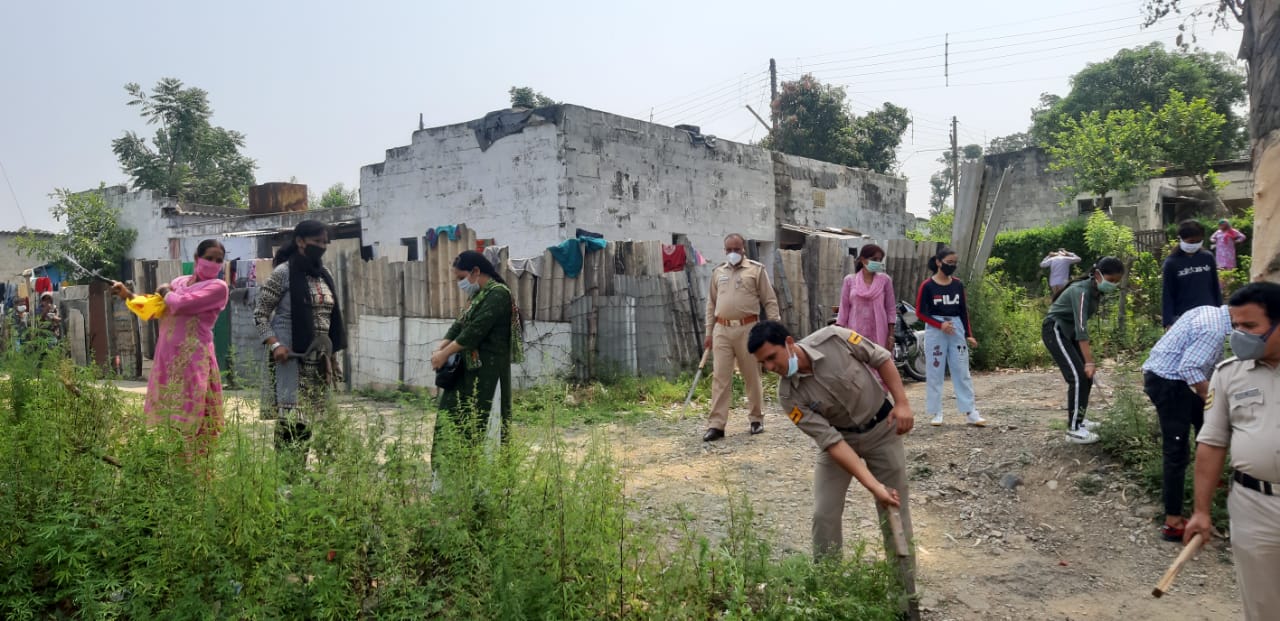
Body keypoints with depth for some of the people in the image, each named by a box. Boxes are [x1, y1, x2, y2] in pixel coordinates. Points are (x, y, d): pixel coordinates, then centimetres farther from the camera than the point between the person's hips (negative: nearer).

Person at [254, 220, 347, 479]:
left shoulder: (324, 273, 12)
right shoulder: (284, 272, -6)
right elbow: (260, 313, -6)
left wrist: (332, 354, 15)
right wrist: (274, 344, -18)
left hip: (320, 357, 7)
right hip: (292, 356, -6)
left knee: (310, 419, 9)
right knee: (291, 419, -9)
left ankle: (300, 474, 18)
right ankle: (285, 476, -2)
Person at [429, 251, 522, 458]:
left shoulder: (498, 294, -13)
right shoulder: (479, 295, 16)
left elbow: (475, 331, -18)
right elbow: (460, 324, 13)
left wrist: (446, 353, -13)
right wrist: (440, 349, -3)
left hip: (487, 368, -9)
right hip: (471, 367, 9)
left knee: (476, 420, -6)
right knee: (450, 413, 8)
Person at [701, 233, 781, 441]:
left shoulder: (756, 270, 3)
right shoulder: (718, 272, 14)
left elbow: (770, 301, 1)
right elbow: (711, 304, 17)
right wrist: (709, 332, 13)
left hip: (747, 329, -3)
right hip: (722, 330, 3)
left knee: (752, 376, 6)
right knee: (720, 378, -1)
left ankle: (756, 419, 21)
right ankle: (716, 425, 0)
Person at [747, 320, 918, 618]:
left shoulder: (833, 338, -26)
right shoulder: (789, 397, -22)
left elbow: (882, 359, -10)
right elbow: (832, 442, -25)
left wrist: (902, 403, -18)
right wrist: (873, 485, -31)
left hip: (881, 428, -1)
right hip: (839, 438, 1)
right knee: (824, 516, -6)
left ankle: (905, 597, 16)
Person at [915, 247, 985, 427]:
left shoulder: (957, 284, 6)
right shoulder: (927, 285, -6)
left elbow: (963, 310, 11)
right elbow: (920, 312, -6)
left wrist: (968, 334, 8)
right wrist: (940, 325, -16)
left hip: (956, 328, 4)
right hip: (935, 330, -4)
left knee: (962, 371, 4)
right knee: (935, 372, 1)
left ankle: (969, 412, 7)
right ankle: (936, 413, 9)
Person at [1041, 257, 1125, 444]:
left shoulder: (1096, 291, 2)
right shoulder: (1081, 291, -25)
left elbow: (1080, 326, 11)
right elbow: (1081, 328, -33)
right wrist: (1089, 361, -38)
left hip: (1068, 331, 9)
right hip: (1055, 330, -9)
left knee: (1086, 376, 9)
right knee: (1078, 377, -15)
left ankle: (1078, 419, 24)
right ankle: (1073, 429, -11)